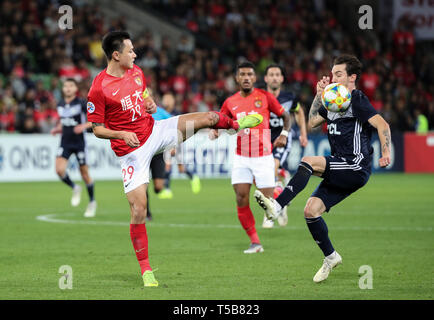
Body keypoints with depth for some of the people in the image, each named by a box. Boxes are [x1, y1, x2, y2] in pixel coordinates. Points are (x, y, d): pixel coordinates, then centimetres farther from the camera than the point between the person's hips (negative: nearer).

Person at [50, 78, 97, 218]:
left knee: (84, 173, 2)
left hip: (79, 142, -4)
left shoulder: (81, 104, -8)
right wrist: (56, 129, 3)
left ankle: (92, 202, 21)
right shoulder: (60, 105, 7)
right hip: (65, 142, 4)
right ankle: (75, 188, 12)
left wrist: (84, 125, -22)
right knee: (59, 169, -16)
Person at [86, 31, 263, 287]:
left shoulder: (136, 72, 1)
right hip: (131, 150, -5)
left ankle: (236, 124, 35)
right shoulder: (98, 89, -19)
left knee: (208, 118, -3)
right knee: (138, 209, -9)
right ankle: (146, 270, 3)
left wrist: (151, 103, -3)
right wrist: (122, 134, -30)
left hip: (154, 131, 5)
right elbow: (97, 129, -13)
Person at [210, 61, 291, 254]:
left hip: (263, 157, -3)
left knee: (268, 200, -6)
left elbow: (285, 116, 7)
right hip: (241, 158, 3)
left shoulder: (264, 97, -2)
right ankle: (255, 242, 2)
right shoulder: (230, 102, 6)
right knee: (241, 200, -7)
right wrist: (215, 131, -7)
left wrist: (284, 134, -9)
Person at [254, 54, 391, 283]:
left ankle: (277, 205, -34)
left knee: (308, 162, -26)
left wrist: (386, 152, -30)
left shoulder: (358, 100, -6)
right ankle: (330, 256, 13)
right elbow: (312, 123, 22)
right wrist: (319, 95, 13)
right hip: (341, 173, 8)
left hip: (356, 167, -8)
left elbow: (382, 125, -16)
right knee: (311, 210, -1)